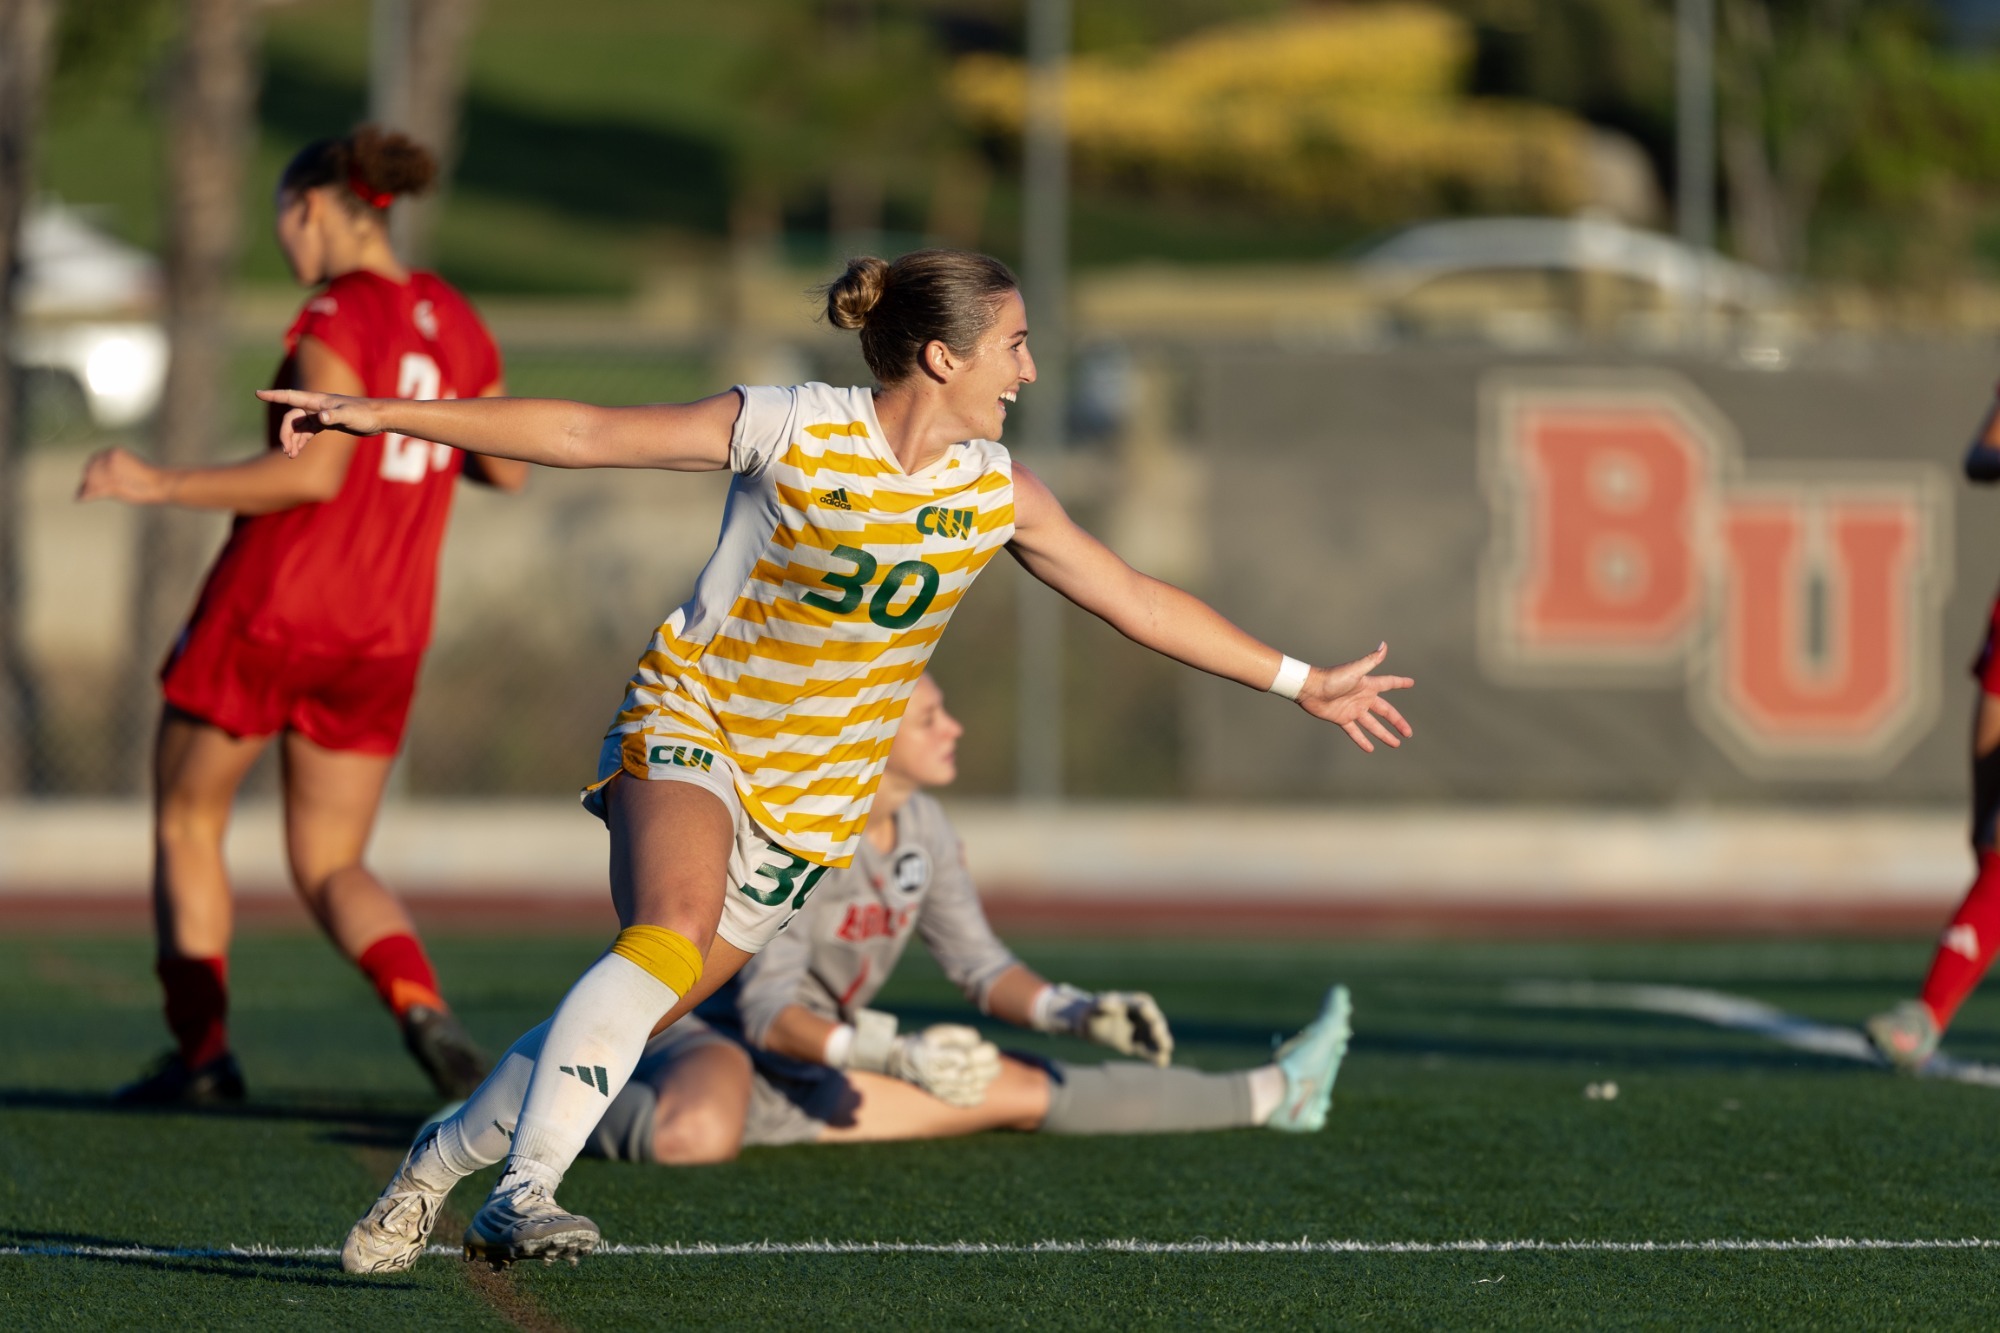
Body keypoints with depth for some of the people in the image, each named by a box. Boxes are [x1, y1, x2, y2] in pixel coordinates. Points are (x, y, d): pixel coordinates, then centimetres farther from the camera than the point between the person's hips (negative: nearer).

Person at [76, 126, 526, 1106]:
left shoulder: (337, 318, -14)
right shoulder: (453, 320, 8)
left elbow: (314, 472, -24)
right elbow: (508, 469, 16)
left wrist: (160, 485, -18)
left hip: (268, 614, -6)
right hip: (384, 635, 6)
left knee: (185, 823, 16)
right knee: (331, 869, 12)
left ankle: (200, 1051, 12)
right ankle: (423, 1009, -17)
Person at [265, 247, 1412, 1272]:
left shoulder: (999, 493, 0)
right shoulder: (789, 431, -14)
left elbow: (1137, 599, 10)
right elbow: (584, 433, -11)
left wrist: (1304, 684, 11)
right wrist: (385, 416, -14)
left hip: (813, 802, 5)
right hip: (691, 724, -5)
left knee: (634, 1017, -3)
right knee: (672, 934, -32)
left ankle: (441, 1162, 16)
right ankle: (526, 1192, -31)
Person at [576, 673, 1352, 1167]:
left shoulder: (921, 827, 1)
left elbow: (979, 965, 12)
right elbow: (767, 1008, -28)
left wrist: (1076, 1013, -5)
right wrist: (896, 1055, -40)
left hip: (814, 1068, 8)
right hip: (711, 1040, -8)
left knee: (1024, 1089, 6)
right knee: (697, 1137, -46)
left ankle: (1270, 1095, 19)